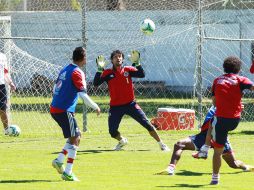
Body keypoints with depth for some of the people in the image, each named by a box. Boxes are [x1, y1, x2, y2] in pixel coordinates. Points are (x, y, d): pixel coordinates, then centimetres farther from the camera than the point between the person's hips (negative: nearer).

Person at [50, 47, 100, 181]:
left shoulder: (65, 69, 14)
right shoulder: (77, 73, -12)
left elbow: (55, 89, 20)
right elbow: (83, 95, -17)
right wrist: (96, 107, -5)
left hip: (55, 109, 9)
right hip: (64, 111, -9)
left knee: (76, 136, 18)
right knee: (74, 139, -6)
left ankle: (59, 161, 11)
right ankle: (67, 173, -10)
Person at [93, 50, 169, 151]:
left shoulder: (128, 70, 0)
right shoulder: (107, 73, -2)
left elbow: (142, 75, -14)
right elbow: (96, 83, -13)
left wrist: (137, 63, -25)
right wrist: (100, 69, -22)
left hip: (130, 104, 0)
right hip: (115, 107, 0)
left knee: (147, 124, -6)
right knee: (112, 131, -2)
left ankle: (161, 144, 4)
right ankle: (122, 141, 33)